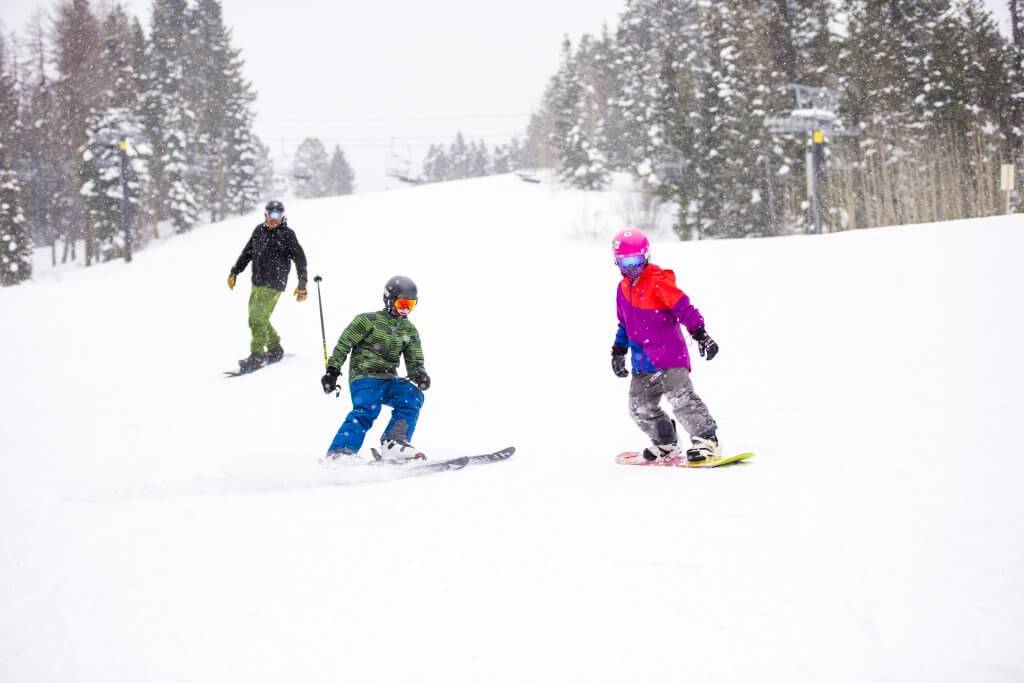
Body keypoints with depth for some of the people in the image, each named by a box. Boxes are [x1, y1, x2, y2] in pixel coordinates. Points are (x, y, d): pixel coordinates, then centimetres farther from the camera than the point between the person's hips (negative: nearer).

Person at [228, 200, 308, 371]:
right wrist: (234, 272, 15)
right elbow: (247, 253, 19)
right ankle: (275, 349, 23)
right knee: (255, 319, 9)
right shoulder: (259, 230, 10)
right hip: (257, 283, 7)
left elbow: (300, 259, -7)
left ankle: (257, 356, -5)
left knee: (259, 319, -12)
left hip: (274, 285, -7)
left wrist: (302, 284, -11)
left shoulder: (287, 234, -7)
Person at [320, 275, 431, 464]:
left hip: (389, 380, 5)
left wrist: (419, 375, -10)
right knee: (367, 409, -30)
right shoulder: (368, 320, 1)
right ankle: (339, 452, -38)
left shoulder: (409, 330, 16)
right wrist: (332, 369, -8)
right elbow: (343, 345, 1)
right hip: (364, 378, -5)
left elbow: (414, 362, 13)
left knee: (413, 396, -21)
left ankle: (393, 444, -26)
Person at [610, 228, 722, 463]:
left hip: (669, 356, -8)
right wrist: (619, 351, 25)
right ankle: (666, 444, 25)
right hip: (642, 362, 8)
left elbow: (684, 309, -16)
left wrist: (701, 335, -23)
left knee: (681, 398, -17)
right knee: (640, 407, 10)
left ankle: (707, 439, -12)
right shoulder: (624, 288, 12)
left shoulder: (659, 281, -12)